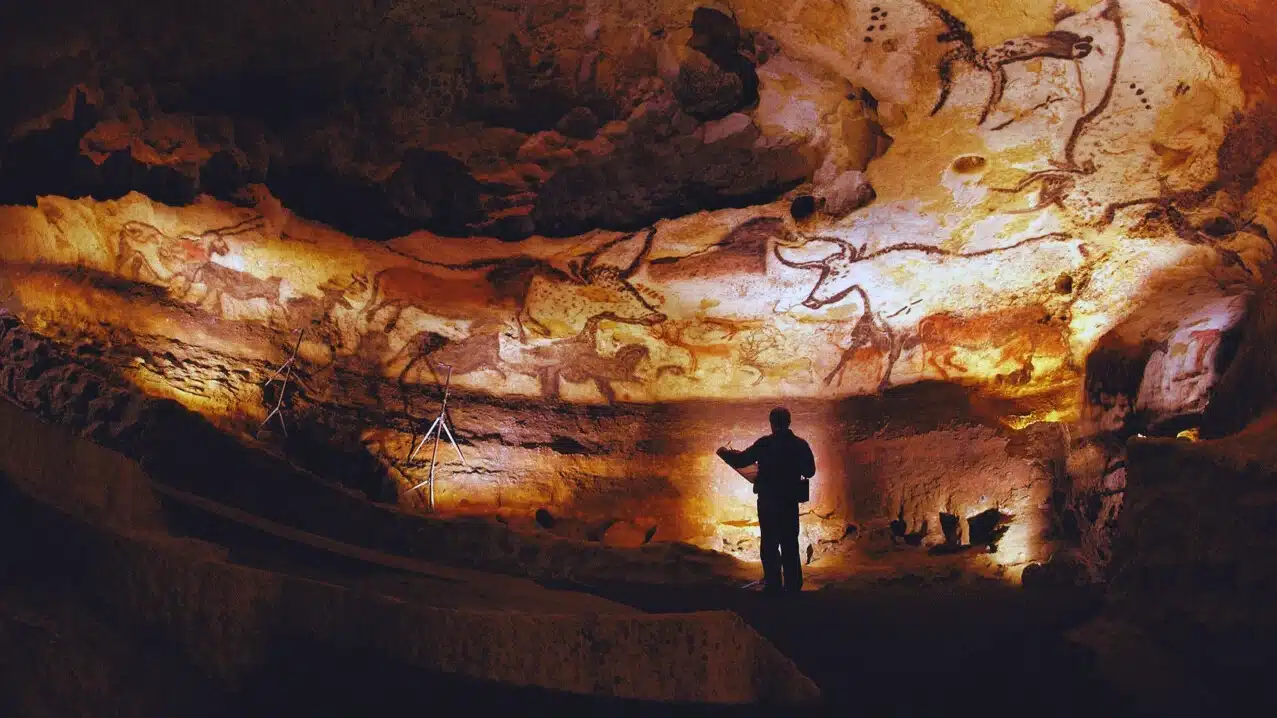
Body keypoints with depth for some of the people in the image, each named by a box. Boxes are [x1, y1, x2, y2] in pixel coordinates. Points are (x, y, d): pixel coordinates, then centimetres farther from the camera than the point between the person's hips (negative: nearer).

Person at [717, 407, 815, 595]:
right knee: (790, 544, 12)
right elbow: (810, 471, 5)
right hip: (790, 502, 3)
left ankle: (774, 585, 4)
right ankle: (793, 585, 13)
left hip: (768, 502, -3)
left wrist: (724, 453, 10)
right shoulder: (800, 445, -3)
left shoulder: (765, 444, -12)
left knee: (770, 544, 6)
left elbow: (741, 460, -8)